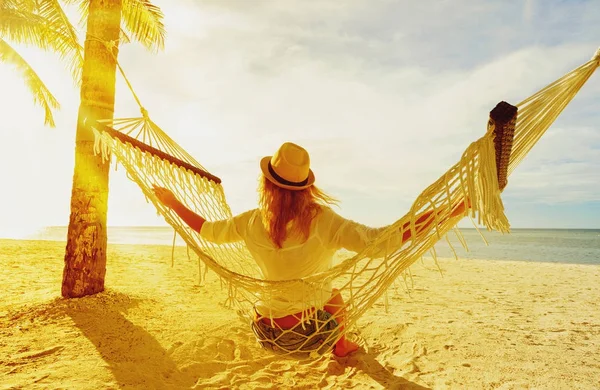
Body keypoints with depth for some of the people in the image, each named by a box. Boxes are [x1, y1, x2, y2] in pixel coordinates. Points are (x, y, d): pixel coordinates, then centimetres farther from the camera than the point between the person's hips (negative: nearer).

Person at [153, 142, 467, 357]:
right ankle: (340, 345, 52)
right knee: (333, 295, 30)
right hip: (312, 333, -3)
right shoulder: (323, 221, -24)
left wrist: (173, 203, 18)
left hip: (267, 332, 3)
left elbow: (207, 230, 3)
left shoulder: (251, 223, -12)